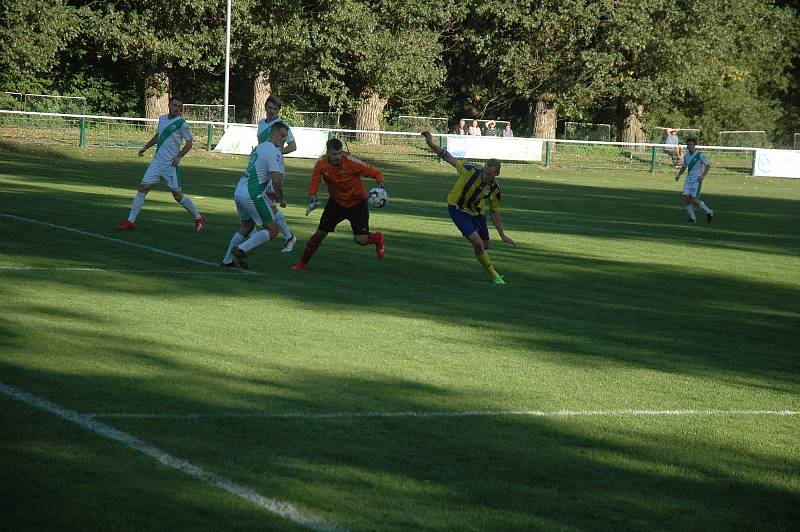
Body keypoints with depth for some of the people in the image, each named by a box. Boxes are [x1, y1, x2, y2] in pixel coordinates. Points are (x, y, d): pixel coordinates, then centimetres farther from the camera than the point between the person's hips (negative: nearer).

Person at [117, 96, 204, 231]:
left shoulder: (181, 123, -8)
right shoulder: (162, 119, 11)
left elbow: (189, 143, -5)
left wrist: (178, 157, -16)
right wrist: (145, 147, 24)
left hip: (171, 165, -5)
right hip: (156, 162, 5)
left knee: (178, 195, -1)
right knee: (142, 188, -4)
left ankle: (198, 217, 19)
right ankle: (130, 221, -3)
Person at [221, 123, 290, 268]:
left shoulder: (259, 148, 18)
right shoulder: (274, 152, -12)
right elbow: (276, 181, -21)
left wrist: (271, 197, 29)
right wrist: (281, 199, -4)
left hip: (239, 191, 9)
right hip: (252, 195, -9)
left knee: (247, 226, 28)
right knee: (272, 230, 1)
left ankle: (227, 260, 28)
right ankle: (241, 249, -11)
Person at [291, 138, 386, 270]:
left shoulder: (351, 162, -28)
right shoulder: (322, 163, -17)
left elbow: (376, 174, -21)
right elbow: (314, 182, -8)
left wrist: (380, 186, -39)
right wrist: (312, 199, -26)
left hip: (357, 203, -3)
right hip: (336, 202, 3)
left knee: (361, 240, -12)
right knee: (320, 233, 1)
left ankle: (378, 238, 24)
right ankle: (302, 263, 19)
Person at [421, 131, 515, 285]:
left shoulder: (495, 188, -13)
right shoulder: (471, 171, -26)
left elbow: (495, 211, 1)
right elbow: (449, 158, -15)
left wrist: (502, 235, 1)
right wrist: (431, 144, -24)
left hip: (477, 213, 5)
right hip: (458, 209, -5)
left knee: (485, 247, 13)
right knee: (477, 243, -19)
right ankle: (494, 276, -4)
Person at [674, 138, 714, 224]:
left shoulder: (700, 155, -8)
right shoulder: (686, 156, 10)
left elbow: (708, 165, -5)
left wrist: (703, 175, -17)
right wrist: (678, 175, 10)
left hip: (697, 180, -6)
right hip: (688, 179, 6)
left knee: (694, 200, -14)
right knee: (686, 199, -6)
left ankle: (709, 212, 7)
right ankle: (693, 218, 7)